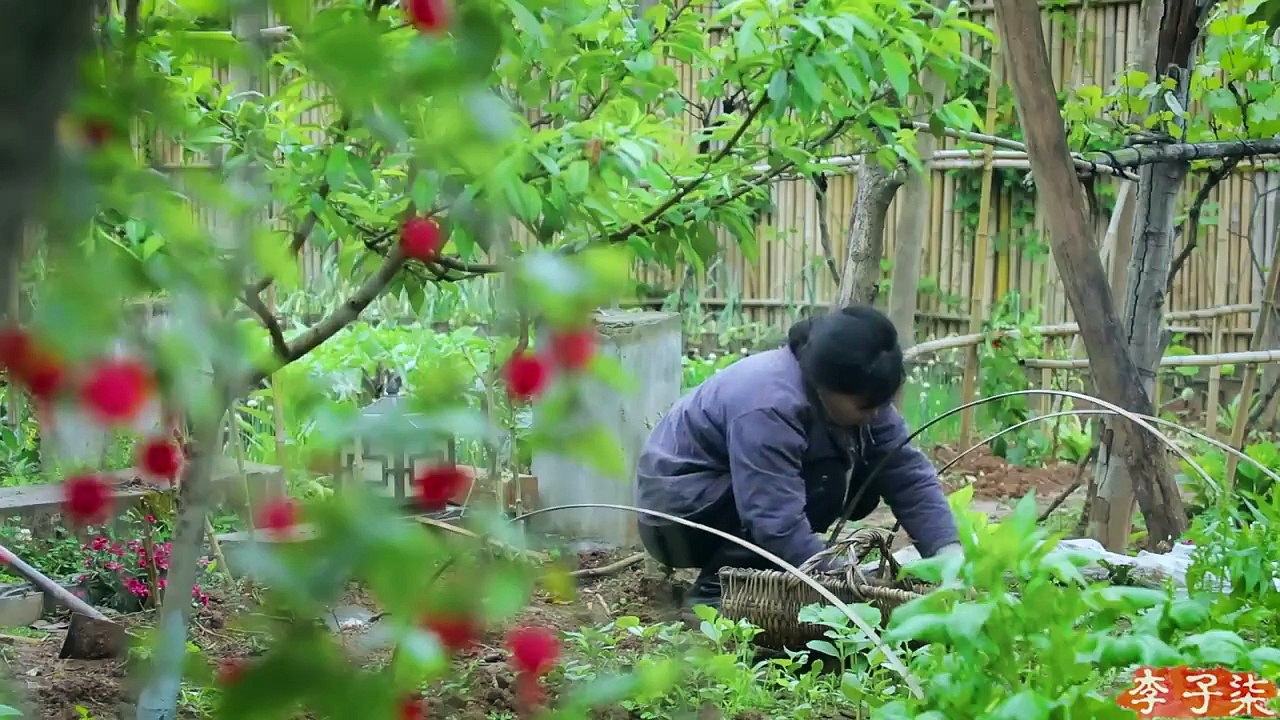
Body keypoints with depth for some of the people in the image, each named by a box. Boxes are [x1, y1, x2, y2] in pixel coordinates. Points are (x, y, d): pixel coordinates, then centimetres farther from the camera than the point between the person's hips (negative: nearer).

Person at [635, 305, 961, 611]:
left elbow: (910, 476, -12)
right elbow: (779, 527, -38)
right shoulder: (769, 406, -34)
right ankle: (716, 586, -16)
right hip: (680, 510, -8)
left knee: (863, 479, -6)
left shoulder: (859, 395, -10)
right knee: (823, 485, -26)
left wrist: (948, 550, -25)